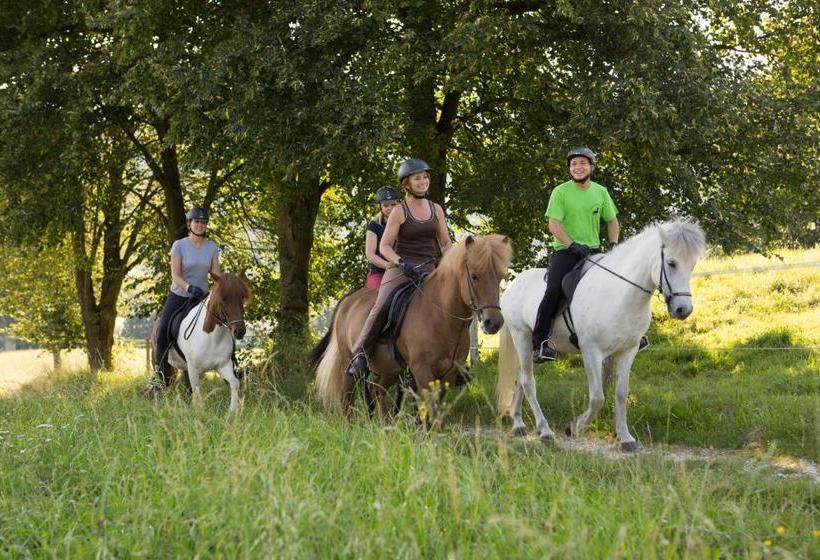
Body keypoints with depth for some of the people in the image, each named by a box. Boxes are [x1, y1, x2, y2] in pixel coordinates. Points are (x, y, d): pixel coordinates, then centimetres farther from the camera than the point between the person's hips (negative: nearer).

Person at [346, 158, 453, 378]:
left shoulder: (436, 210, 12)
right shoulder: (399, 212, -2)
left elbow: (445, 244, 16)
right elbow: (384, 246, -5)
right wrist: (402, 263, -22)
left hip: (428, 271, 5)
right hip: (400, 270, -5)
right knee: (380, 309, -24)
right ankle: (359, 353, -18)